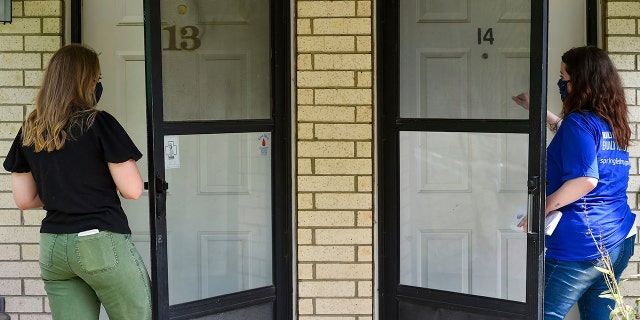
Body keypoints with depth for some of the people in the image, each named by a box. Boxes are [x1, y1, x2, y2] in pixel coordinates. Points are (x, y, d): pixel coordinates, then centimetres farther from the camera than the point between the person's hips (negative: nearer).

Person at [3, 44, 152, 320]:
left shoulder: (29, 131, 7)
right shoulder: (99, 123, -9)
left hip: (52, 248, 6)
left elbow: (24, 200, 11)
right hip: (102, 243, -6)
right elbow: (132, 190, -9)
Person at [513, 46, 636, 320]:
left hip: (582, 244, -9)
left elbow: (586, 179, -26)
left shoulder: (579, 122, -14)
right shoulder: (613, 123, 13)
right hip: (621, 240, 9)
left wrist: (543, 208, -18)